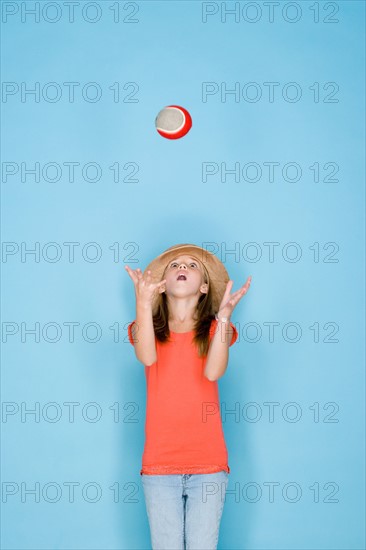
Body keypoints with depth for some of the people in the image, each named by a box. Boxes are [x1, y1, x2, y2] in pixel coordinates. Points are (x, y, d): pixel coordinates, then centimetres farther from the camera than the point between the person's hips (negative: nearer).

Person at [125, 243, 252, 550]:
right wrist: (143, 303, -32)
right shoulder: (149, 328, 6)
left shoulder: (214, 328, 5)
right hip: (159, 466, 0)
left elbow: (213, 371, -15)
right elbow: (147, 357, -18)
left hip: (208, 465, 0)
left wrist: (224, 314, -26)